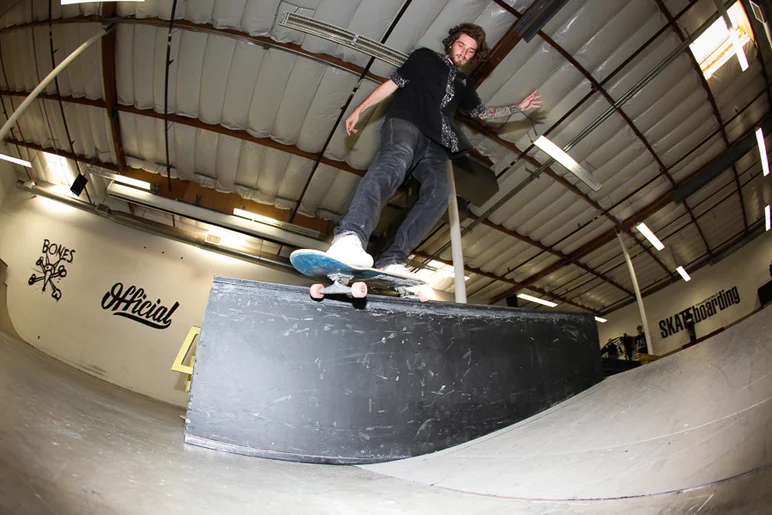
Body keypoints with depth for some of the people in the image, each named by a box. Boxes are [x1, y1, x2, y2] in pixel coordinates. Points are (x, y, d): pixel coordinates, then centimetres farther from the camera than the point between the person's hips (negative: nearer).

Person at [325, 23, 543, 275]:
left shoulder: (464, 83, 35)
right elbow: (392, 84, 16)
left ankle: (393, 260, -38)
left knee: (438, 191, -27)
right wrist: (359, 110, 10)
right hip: (405, 123, -5)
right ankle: (350, 235, -65)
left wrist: (519, 107, 37)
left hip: (435, 143, 5)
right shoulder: (425, 57, 22)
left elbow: (481, 111, 45)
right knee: (395, 162, -40)